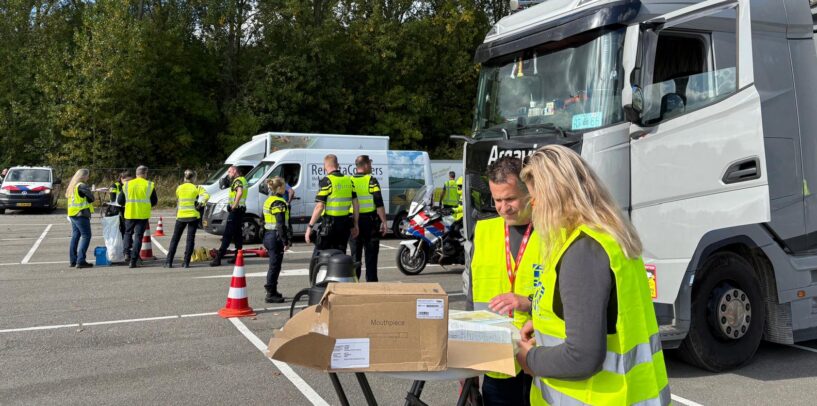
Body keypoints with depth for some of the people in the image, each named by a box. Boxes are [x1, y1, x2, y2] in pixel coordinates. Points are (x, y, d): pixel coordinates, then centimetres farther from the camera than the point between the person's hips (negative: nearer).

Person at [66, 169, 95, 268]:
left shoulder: (72, 185, 15)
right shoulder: (81, 186, -13)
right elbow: (91, 198, -13)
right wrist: (90, 191, 9)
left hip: (72, 214, 9)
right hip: (81, 214, -9)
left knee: (75, 236, 13)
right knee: (86, 236, -7)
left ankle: (73, 260, 15)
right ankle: (80, 261, -12)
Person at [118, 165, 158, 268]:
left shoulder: (127, 185, 2)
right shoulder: (149, 185, -1)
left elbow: (120, 201, 4)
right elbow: (154, 201, 3)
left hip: (130, 214, 1)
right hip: (143, 215, -1)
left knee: (128, 233, 22)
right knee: (138, 236, 3)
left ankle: (127, 253, 3)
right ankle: (133, 261, -1)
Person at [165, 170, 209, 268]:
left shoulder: (179, 188, 4)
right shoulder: (196, 188, -4)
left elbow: (178, 199, 13)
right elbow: (206, 195, -19)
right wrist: (201, 203, -9)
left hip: (181, 216, 2)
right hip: (193, 216, -2)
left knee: (175, 239, 10)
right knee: (190, 239, 3)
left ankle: (168, 262, 7)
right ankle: (186, 262, -1)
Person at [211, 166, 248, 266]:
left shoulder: (237, 180, -13)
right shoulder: (243, 180, 18)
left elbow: (240, 192, -32)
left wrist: (234, 205, -28)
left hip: (235, 210, -10)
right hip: (241, 210, 10)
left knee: (227, 235, -10)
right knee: (238, 234, 14)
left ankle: (218, 258, -10)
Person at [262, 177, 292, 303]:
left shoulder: (268, 201, 14)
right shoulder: (279, 203, -16)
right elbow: (281, 224, -21)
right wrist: (286, 241, -19)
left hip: (268, 235, 10)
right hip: (276, 237, -10)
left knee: (273, 265, 19)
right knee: (275, 265, -2)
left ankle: (272, 292, 28)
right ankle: (271, 294, 3)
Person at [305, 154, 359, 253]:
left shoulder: (326, 181, -11)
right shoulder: (349, 180, 8)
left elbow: (319, 207, -16)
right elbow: (356, 205, 11)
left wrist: (310, 226, -13)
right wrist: (355, 224, 19)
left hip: (329, 223, -6)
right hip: (345, 223, 6)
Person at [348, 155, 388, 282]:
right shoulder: (371, 181, -8)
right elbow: (379, 204, -13)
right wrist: (384, 222, -9)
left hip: (353, 222, 4)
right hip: (370, 221, -4)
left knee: (355, 255, 11)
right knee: (371, 255, 4)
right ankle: (371, 282, 5)